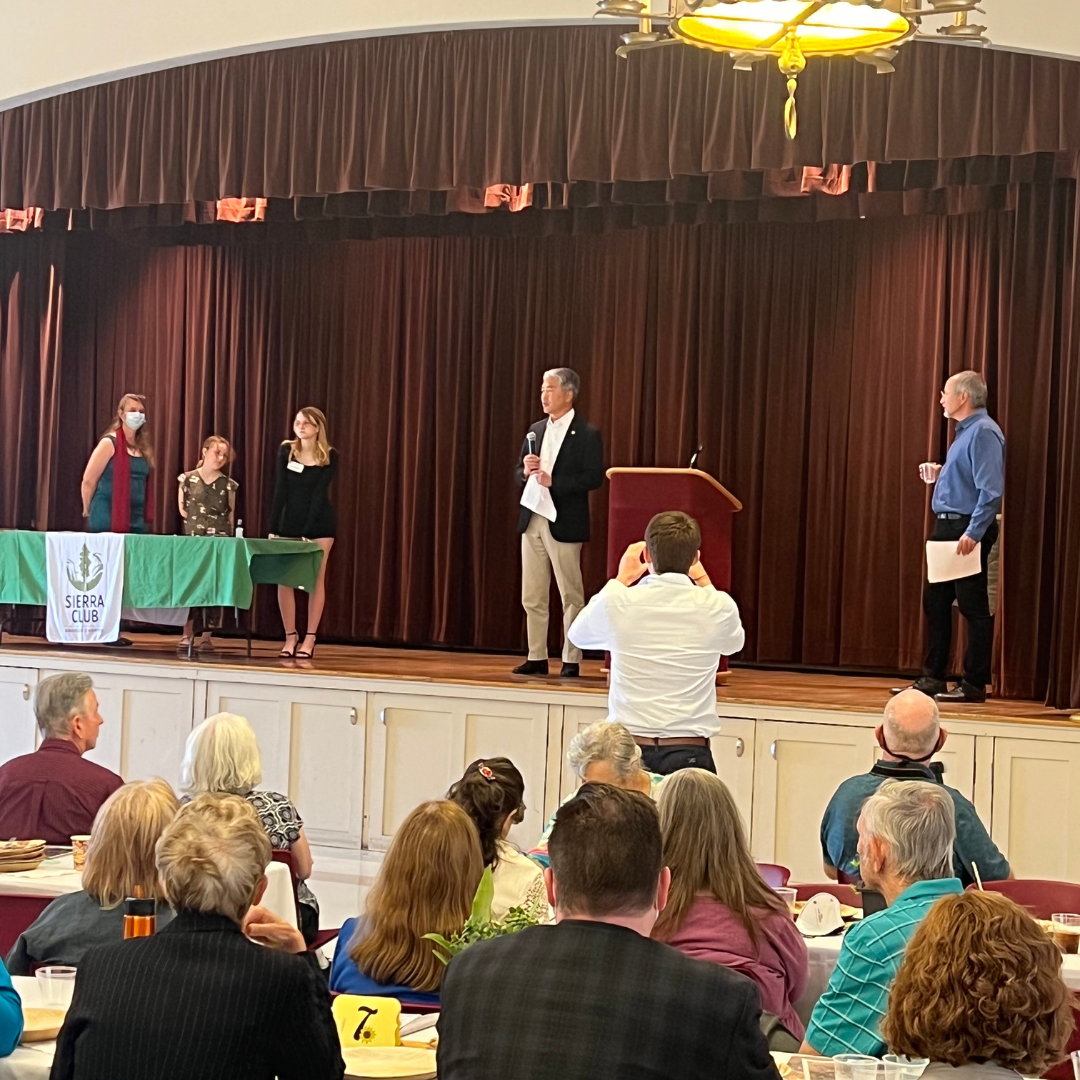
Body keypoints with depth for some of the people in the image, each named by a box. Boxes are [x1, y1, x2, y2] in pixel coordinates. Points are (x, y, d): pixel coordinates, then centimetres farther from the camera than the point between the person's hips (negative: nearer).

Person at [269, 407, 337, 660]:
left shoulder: (329, 456, -8)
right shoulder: (286, 451, -1)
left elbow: (319, 494, -13)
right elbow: (280, 491, -3)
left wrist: (307, 532, -18)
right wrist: (273, 528, -8)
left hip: (319, 525, -2)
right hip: (289, 523, 2)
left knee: (315, 580, 1)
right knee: (284, 580, -2)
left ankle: (310, 639, 6)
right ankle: (290, 636, 9)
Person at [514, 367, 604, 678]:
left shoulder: (587, 434, -6)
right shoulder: (535, 430, 13)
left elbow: (594, 478, -14)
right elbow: (520, 475, 18)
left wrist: (554, 481, -21)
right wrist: (526, 472, -5)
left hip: (564, 524, -6)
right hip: (532, 520, 7)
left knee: (571, 596, 1)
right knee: (532, 596, 8)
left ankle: (571, 661, 6)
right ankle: (537, 658, 15)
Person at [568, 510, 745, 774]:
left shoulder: (617, 603, -4)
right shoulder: (718, 606, -3)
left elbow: (578, 635, 19)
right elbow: (734, 643, 22)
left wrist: (620, 580, 24)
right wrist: (703, 582, 25)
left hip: (626, 751, 0)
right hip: (688, 753, 0)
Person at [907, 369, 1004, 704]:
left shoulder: (983, 432, -14)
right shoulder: (964, 431, 17)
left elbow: (991, 490, -22)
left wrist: (973, 533, -27)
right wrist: (939, 474, 11)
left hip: (967, 530, -10)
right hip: (947, 527, 10)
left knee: (974, 607, -3)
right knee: (935, 602, 12)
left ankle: (974, 685, 2)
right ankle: (933, 678, 18)